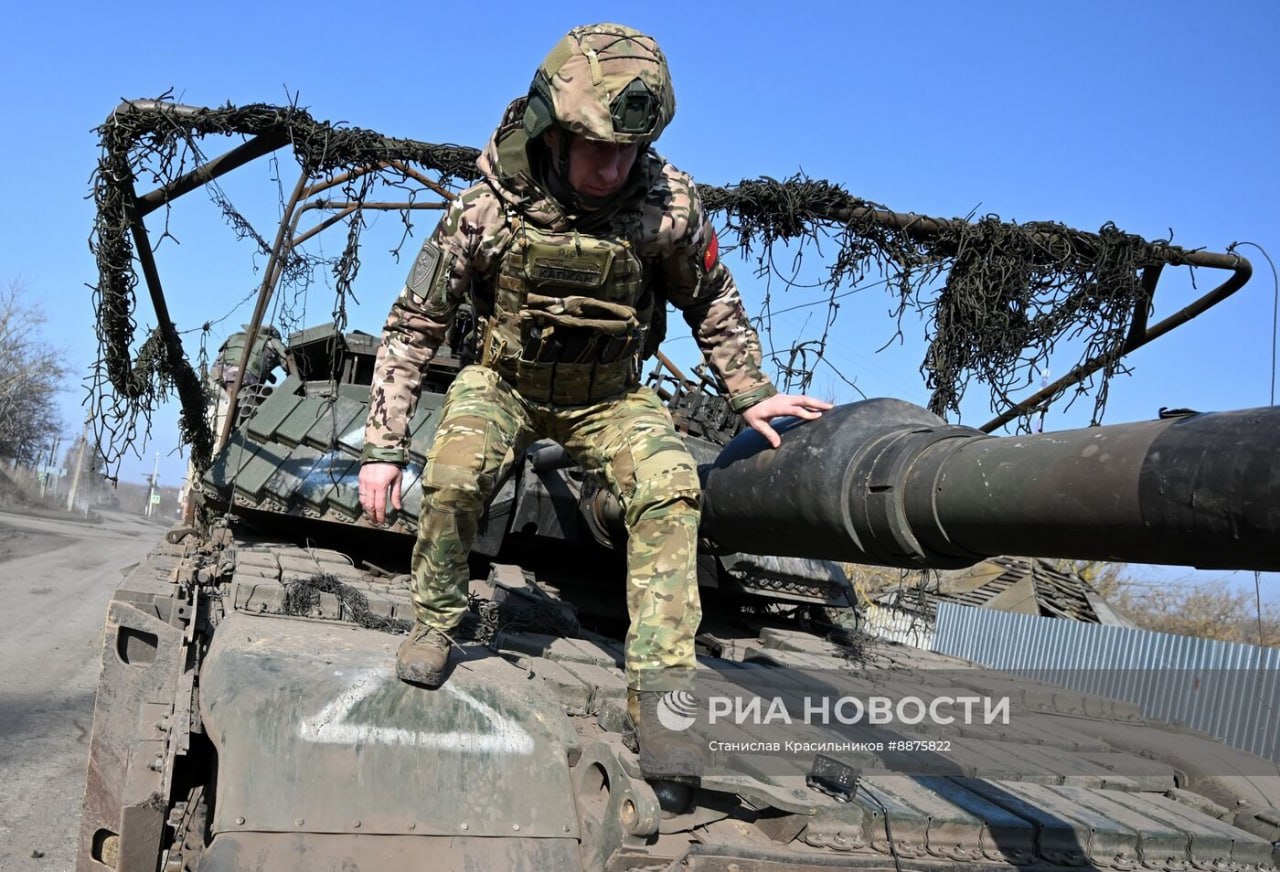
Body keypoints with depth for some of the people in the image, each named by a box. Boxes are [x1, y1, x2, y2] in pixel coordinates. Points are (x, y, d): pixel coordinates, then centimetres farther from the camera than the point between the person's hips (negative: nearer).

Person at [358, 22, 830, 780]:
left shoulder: (670, 205, -22)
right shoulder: (486, 211, -23)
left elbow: (712, 302, 0)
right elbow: (414, 327, -13)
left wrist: (752, 392, -4)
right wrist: (384, 448, -14)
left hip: (609, 394, 1)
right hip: (504, 383, 0)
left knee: (670, 488, -26)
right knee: (452, 477, -28)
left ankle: (659, 689, -19)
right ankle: (435, 625, 1)